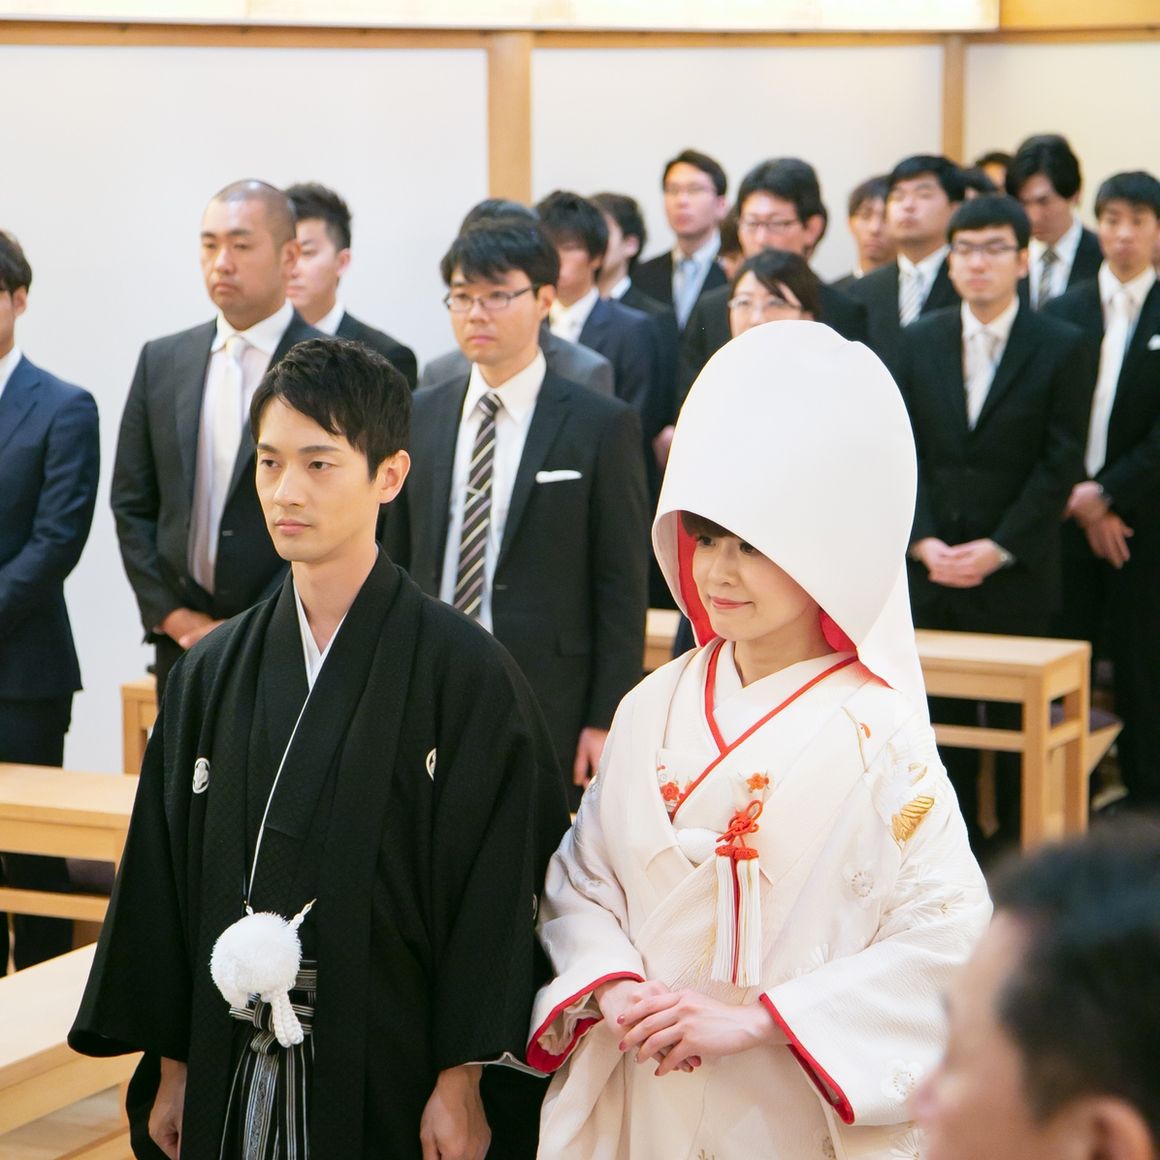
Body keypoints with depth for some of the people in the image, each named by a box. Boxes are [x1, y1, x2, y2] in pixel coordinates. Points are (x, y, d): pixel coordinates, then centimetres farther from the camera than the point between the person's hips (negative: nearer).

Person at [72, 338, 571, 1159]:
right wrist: (170, 1066, 7)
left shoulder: (466, 672, -8)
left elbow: (495, 890, -9)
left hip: (394, 1079, -4)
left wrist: (462, 1079, -11)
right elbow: (163, 877, 8)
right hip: (233, 1074, 4)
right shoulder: (211, 675, 5)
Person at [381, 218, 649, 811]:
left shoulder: (603, 426, -3)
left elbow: (623, 589, -4)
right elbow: (395, 563, 13)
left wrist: (606, 721, -8)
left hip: (550, 713, -4)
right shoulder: (419, 417, 10)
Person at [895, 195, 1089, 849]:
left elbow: (1061, 464, -6)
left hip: (1018, 573, -3)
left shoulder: (1062, 348, -1)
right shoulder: (920, 342, 9)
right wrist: (923, 541, -7)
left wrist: (999, 548, -13)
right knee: (944, 717, 6)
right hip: (932, 568, 3)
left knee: (1020, 719, 1)